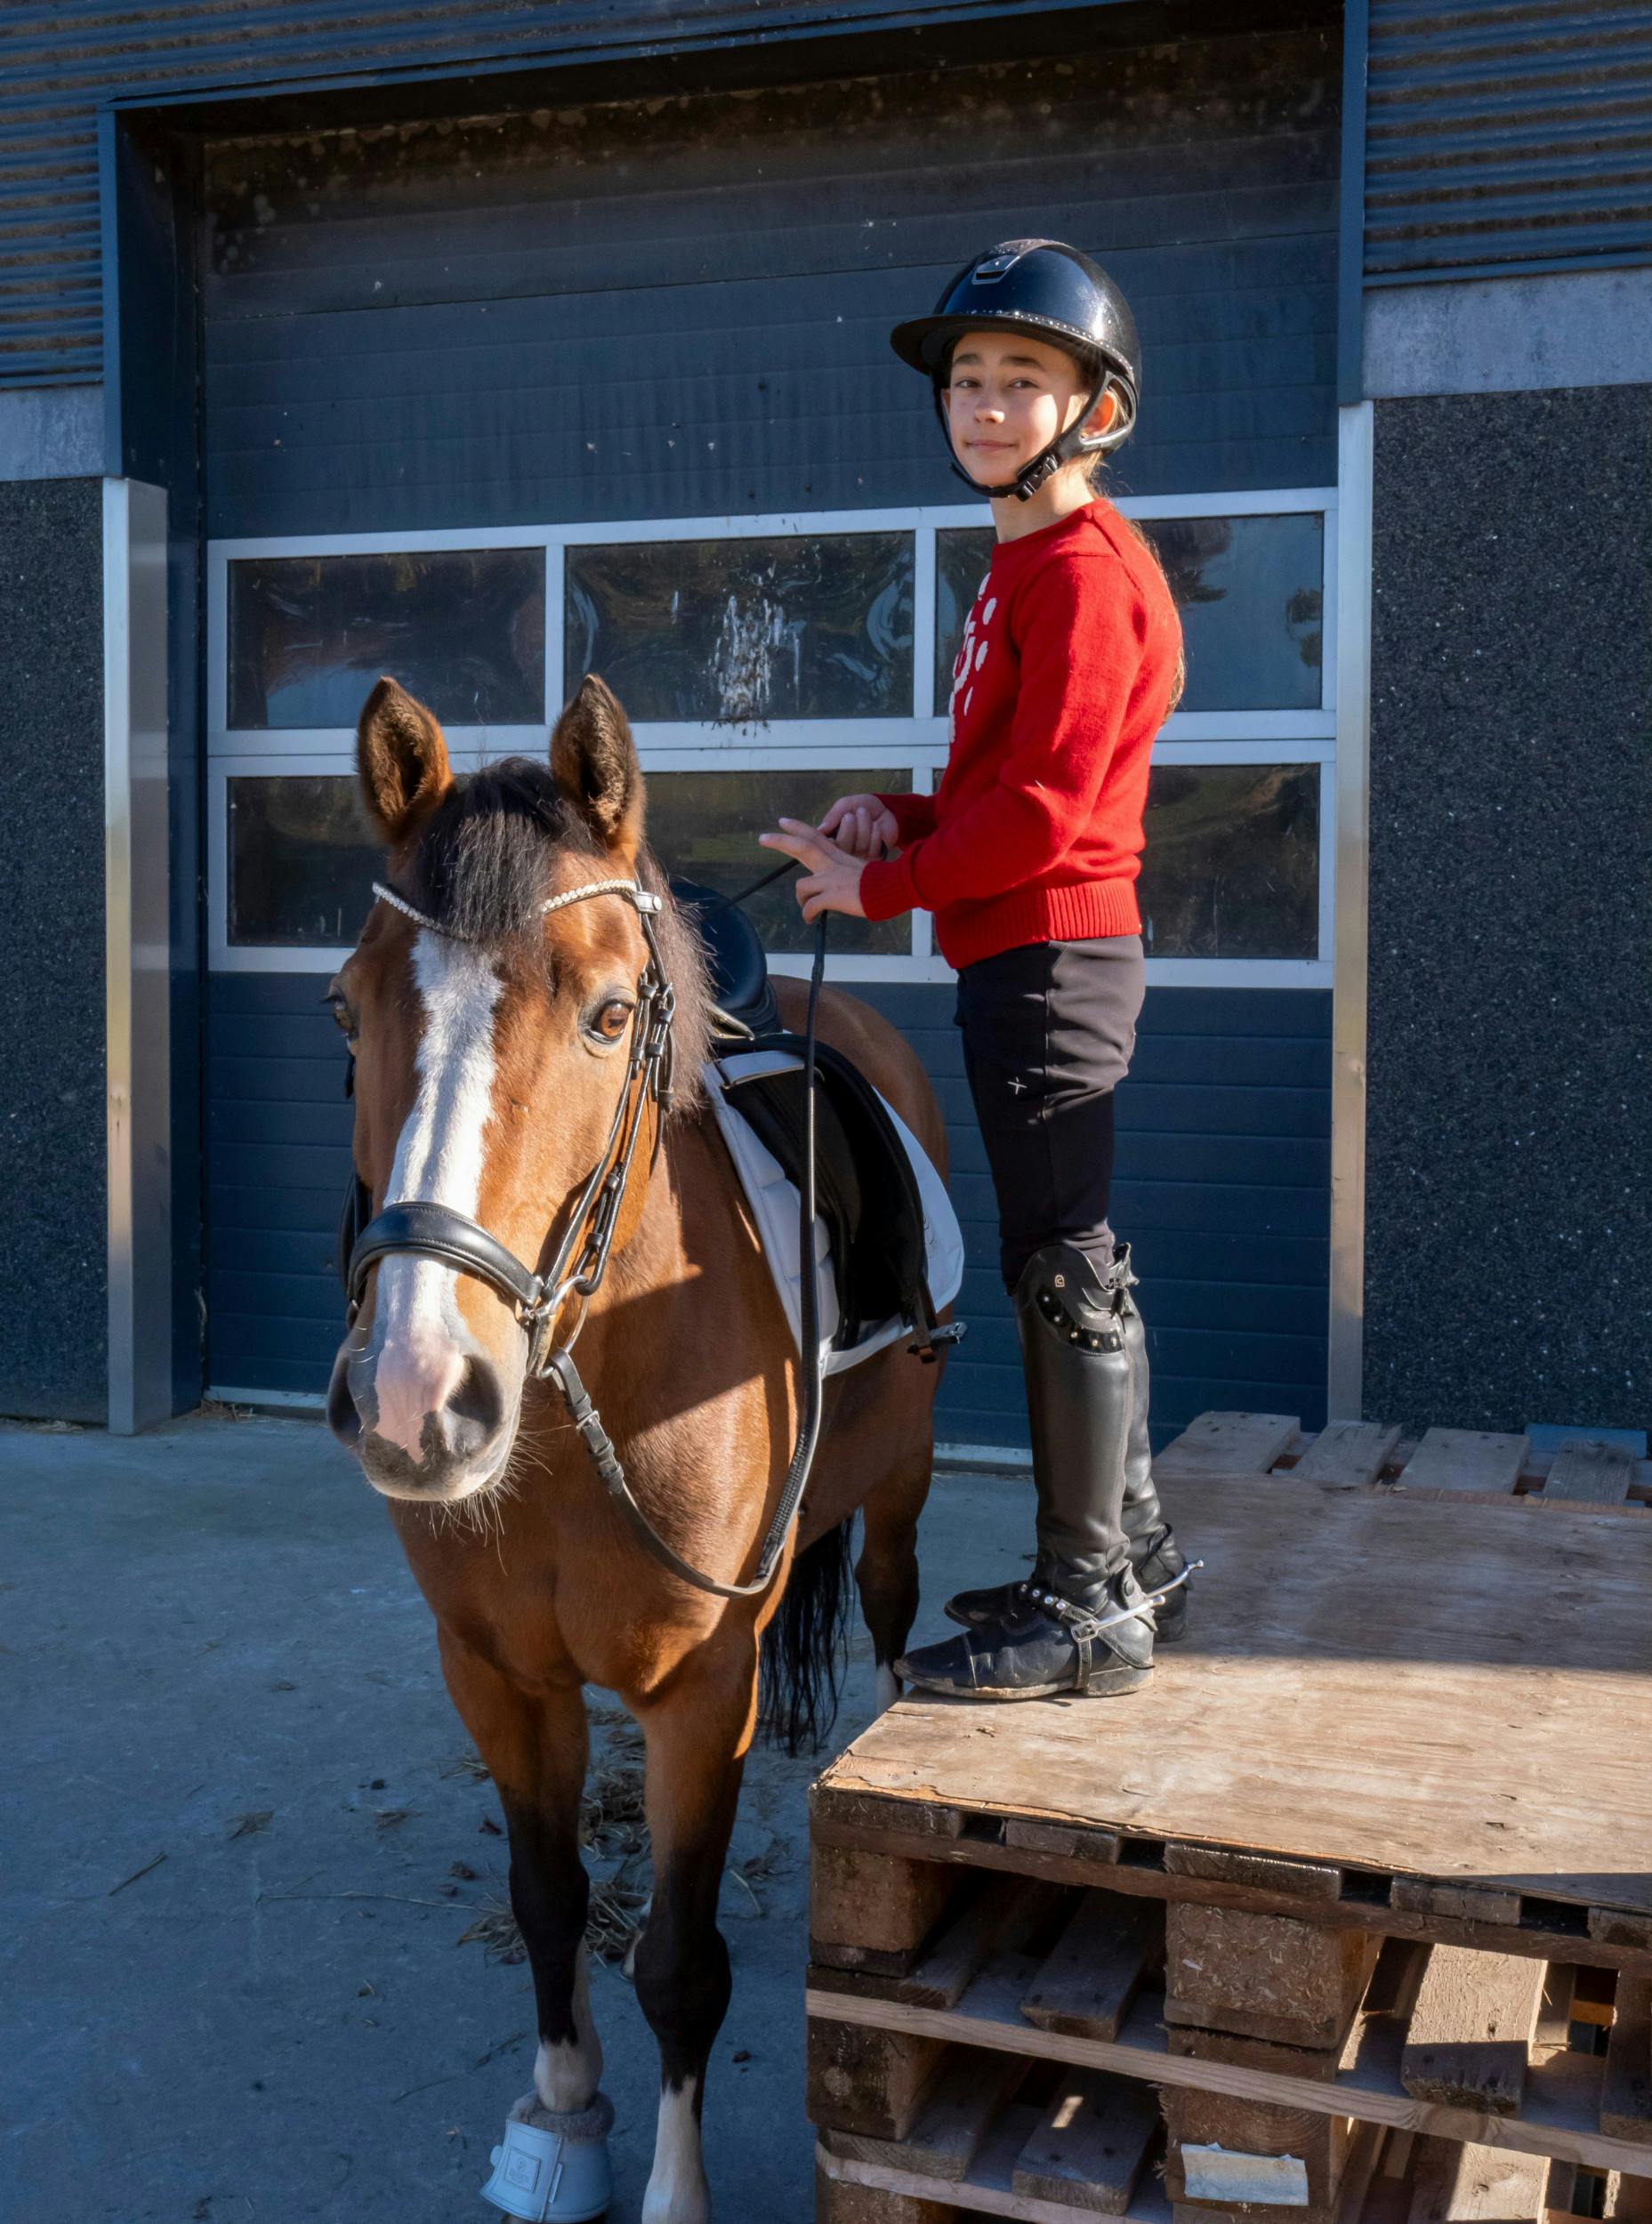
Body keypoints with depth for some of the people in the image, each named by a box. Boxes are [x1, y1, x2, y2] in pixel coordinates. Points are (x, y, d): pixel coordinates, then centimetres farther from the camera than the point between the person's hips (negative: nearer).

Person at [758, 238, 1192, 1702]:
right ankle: (1132, 1553, 28)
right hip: (1031, 955, 10)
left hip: (1050, 952, -10)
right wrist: (901, 819, 5)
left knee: (1064, 1263, -6)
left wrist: (880, 887, -10)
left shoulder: (1080, 570, -14)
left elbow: (1042, 809, -21)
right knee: (1074, 1261, 15)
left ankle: (1087, 1610, 3)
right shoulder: (1029, 563, 18)